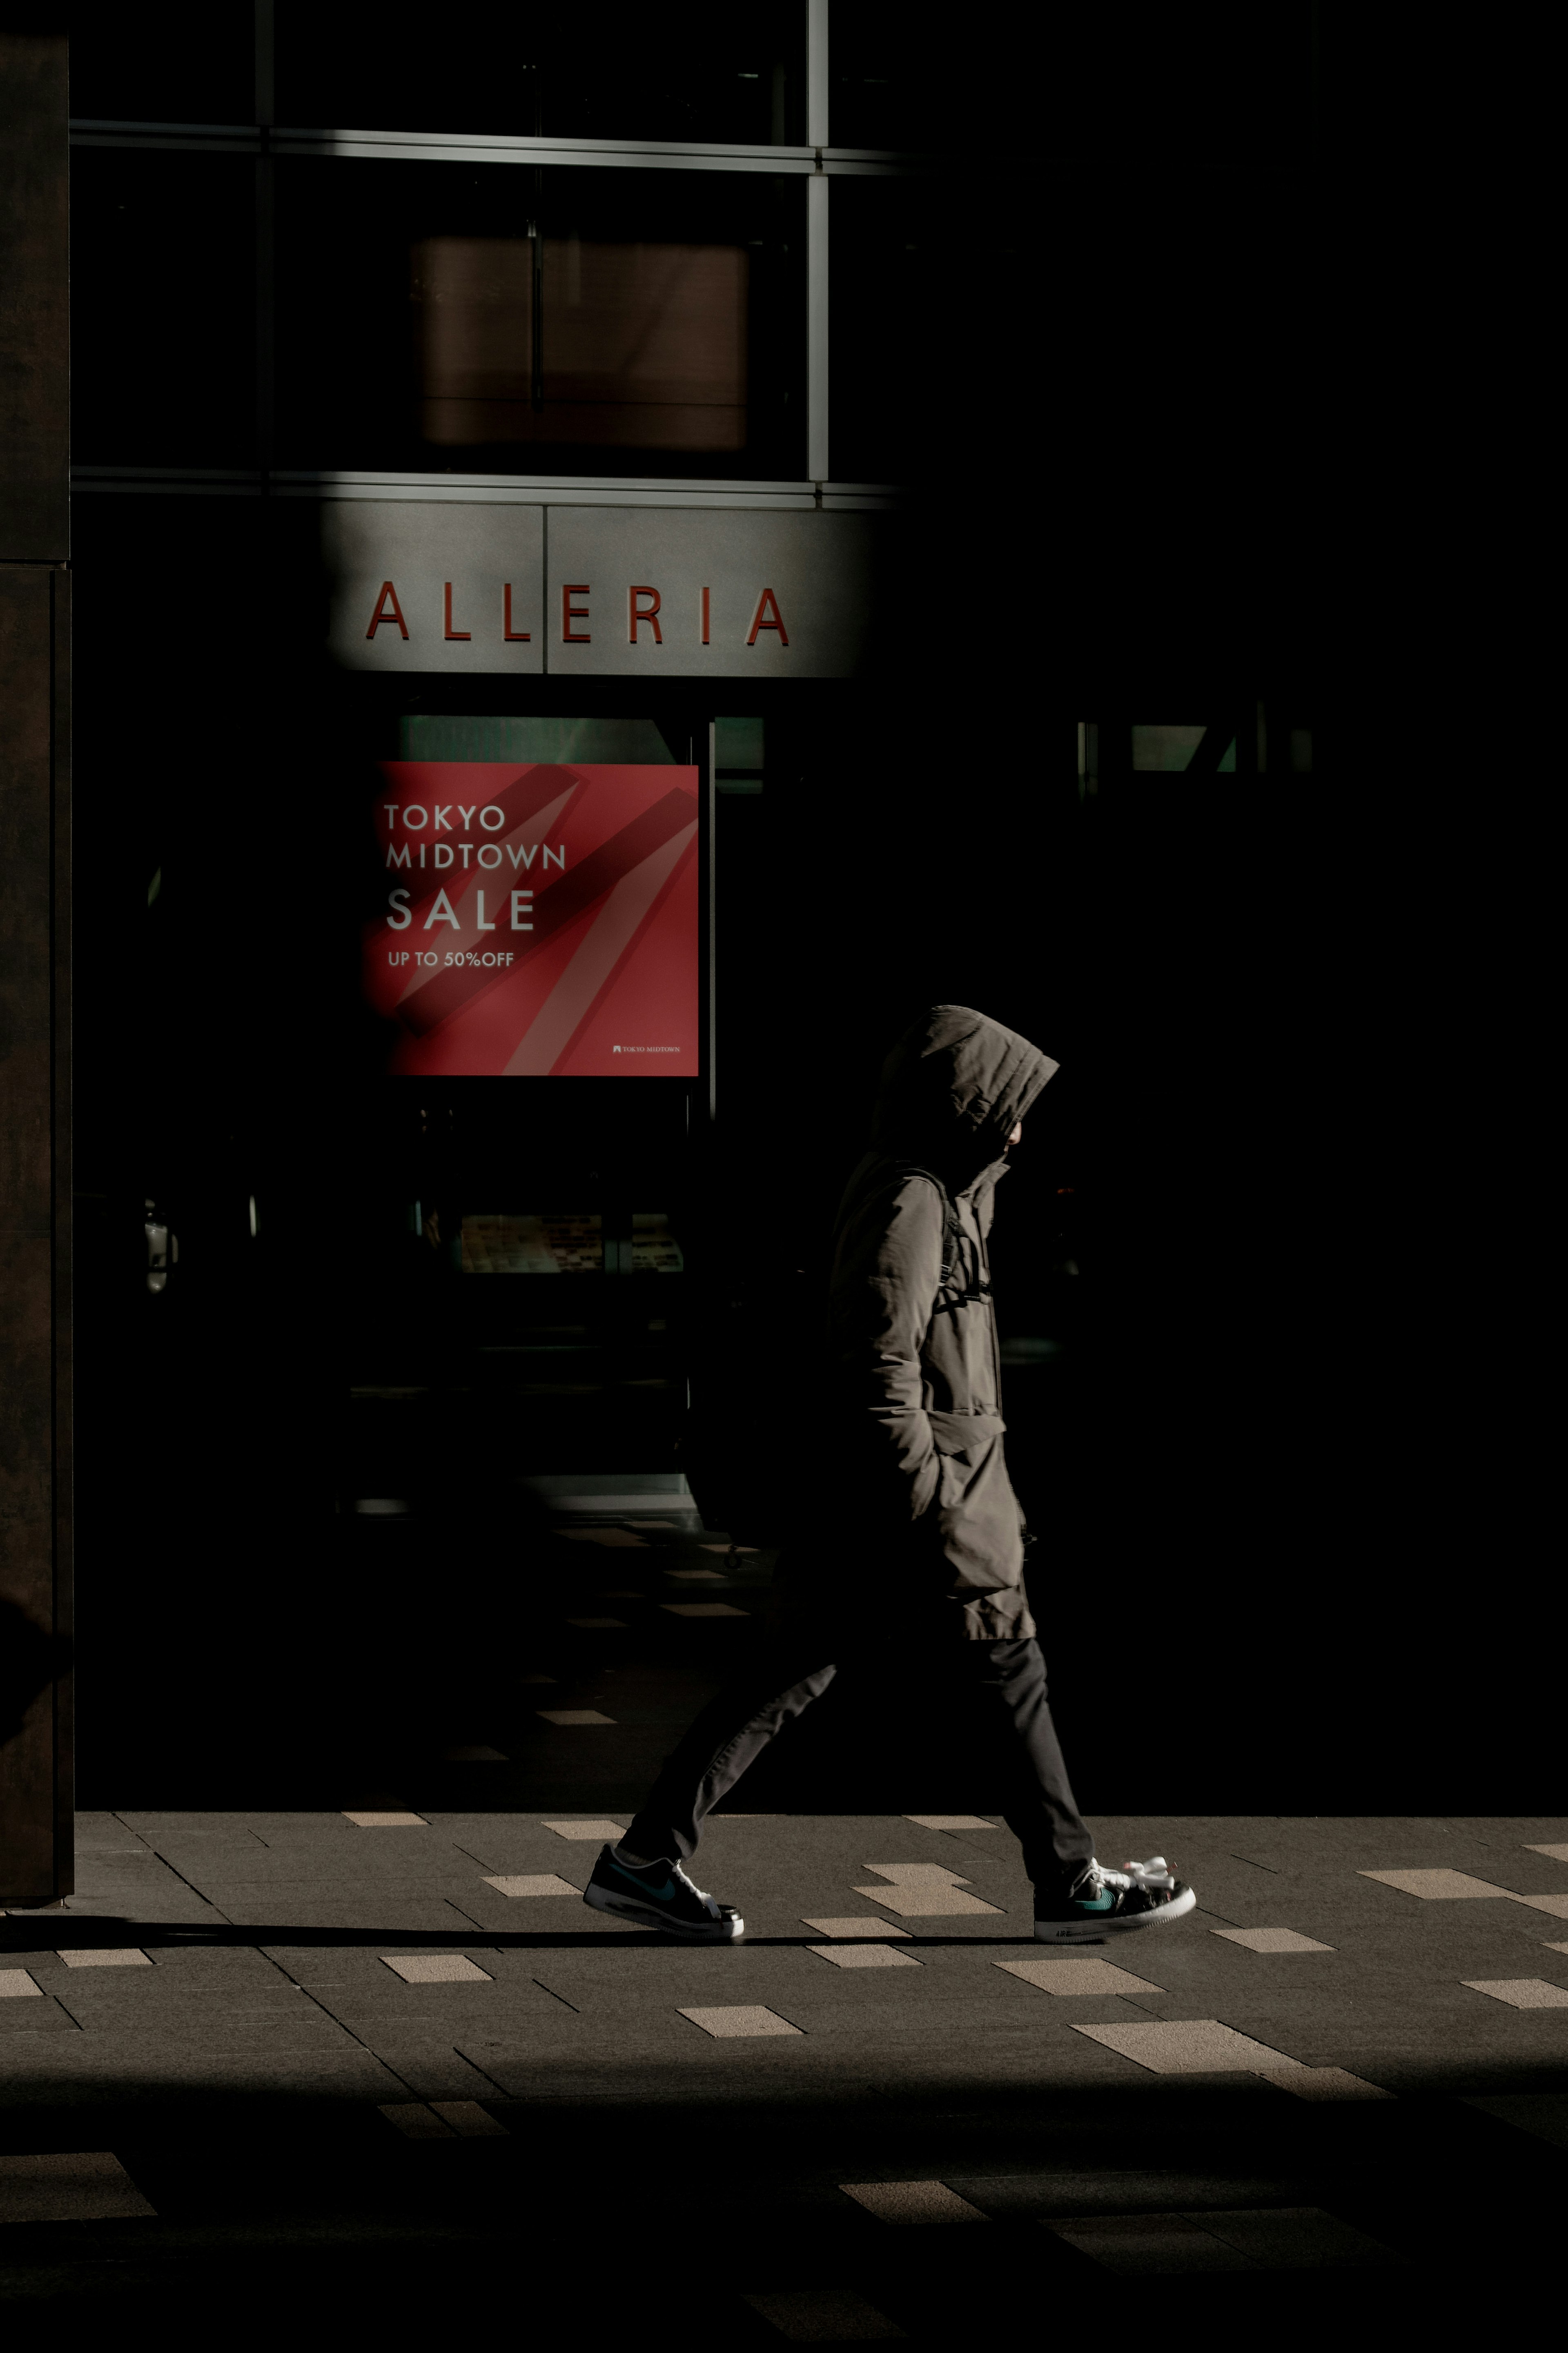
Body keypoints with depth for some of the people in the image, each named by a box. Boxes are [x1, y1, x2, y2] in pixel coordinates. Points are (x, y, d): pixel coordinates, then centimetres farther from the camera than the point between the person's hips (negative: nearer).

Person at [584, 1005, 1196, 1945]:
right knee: (1009, 1669, 2)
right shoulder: (909, 1205, -17)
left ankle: (648, 1857, 7)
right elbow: (880, 1365, -23)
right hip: (925, 1487, -10)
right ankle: (1073, 1883, 13)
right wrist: (930, 1503, -22)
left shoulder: (933, 1190, 15)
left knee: (796, 1670, 9)